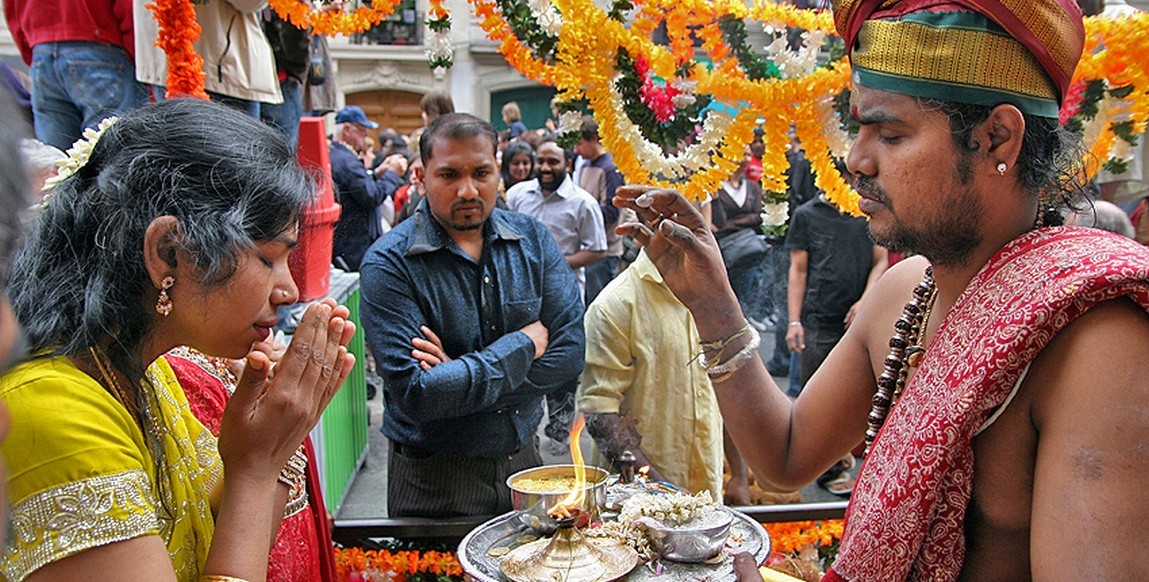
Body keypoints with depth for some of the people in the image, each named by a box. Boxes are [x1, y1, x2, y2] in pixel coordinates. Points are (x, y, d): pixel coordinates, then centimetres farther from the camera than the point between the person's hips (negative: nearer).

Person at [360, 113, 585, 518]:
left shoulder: (532, 239, -3)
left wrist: (464, 376, -19)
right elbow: (415, 393, -24)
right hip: (435, 483, -4)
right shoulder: (389, 263, -16)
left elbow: (570, 354, -10)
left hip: (524, 460, 5)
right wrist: (524, 345, -17)